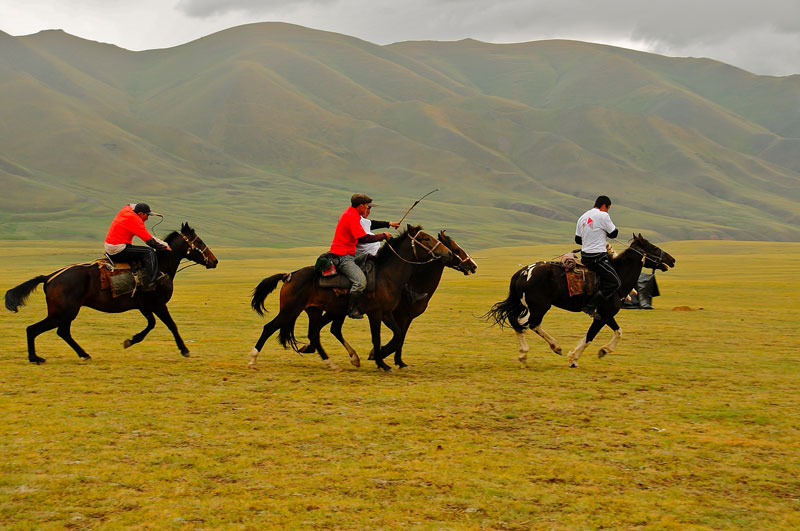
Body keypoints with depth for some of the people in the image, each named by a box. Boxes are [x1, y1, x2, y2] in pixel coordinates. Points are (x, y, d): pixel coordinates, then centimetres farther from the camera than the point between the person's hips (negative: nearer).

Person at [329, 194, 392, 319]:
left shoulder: (350, 213, 16)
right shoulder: (351, 217, -17)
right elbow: (364, 238, -23)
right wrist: (383, 236, -11)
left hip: (347, 255, 11)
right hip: (342, 256, -11)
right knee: (361, 281, -24)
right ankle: (352, 310, -16)